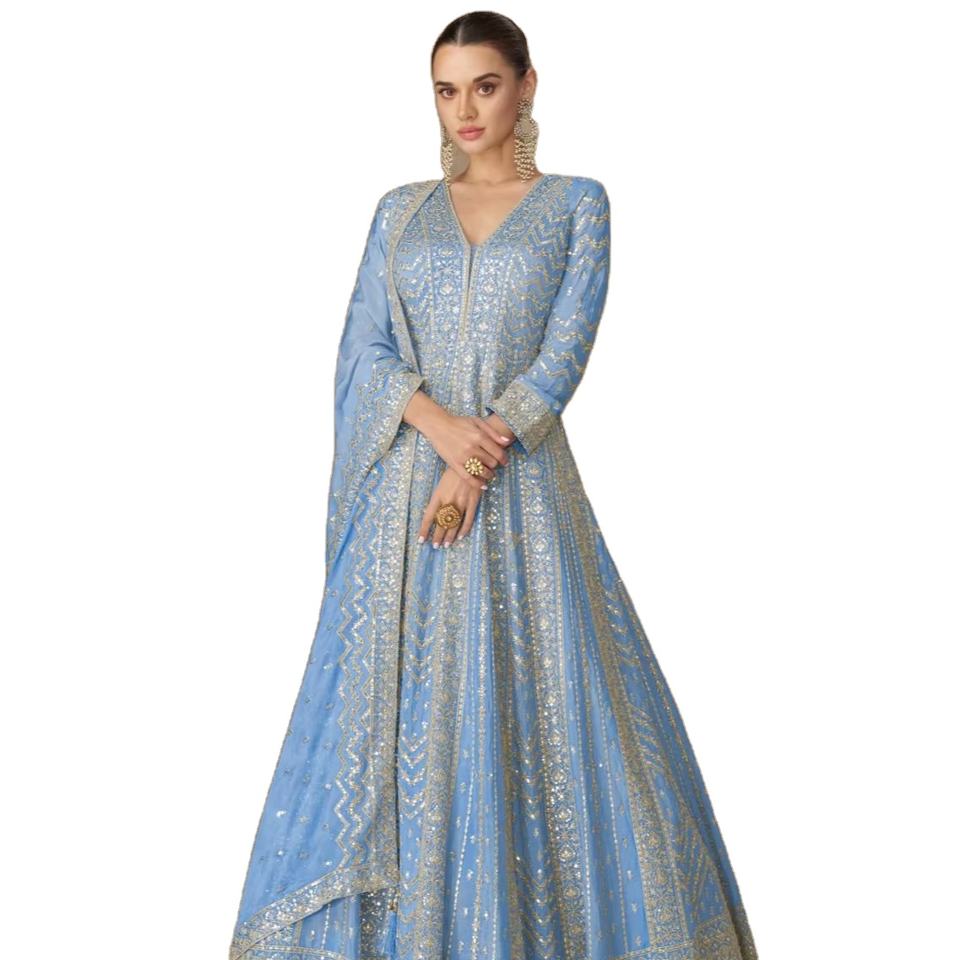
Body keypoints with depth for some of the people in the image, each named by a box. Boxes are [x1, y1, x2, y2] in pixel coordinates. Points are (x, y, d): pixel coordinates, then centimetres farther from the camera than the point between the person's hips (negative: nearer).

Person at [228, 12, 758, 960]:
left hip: (520, 486, -2)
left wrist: (479, 462, -15)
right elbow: (365, 351, 5)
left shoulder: (576, 202, 5)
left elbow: (564, 353, -5)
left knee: (530, 697, -2)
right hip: (405, 486, 2)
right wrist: (438, 423, -14)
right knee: (396, 696, 3)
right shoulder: (399, 212, 12)